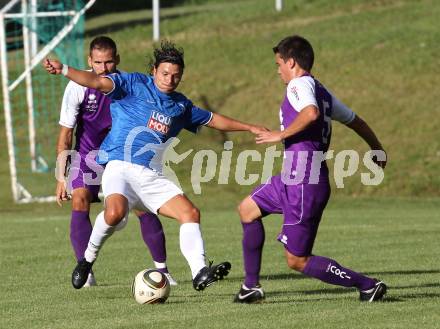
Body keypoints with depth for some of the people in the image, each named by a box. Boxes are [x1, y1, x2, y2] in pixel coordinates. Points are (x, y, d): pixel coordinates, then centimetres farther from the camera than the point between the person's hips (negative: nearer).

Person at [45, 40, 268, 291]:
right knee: (115, 212, -33)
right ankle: (88, 259, -10)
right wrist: (63, 70, -25)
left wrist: (249, 127, 37)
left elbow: (213, 120, 35)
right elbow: (97, 82, -10)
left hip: (152, 176, 6)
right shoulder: (134, 84, 2)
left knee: (191, 213, -11)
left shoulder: (181, 105, 19)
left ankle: (200, 272, -15)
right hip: (120, 166, -6)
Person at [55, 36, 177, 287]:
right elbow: (66, 134, -12)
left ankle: (162, 269, 6)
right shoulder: (78, 87, -18)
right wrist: (61, 176, -14)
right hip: (87, 153, -1)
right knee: (80, 200, -22)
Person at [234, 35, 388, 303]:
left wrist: (281, 135, -22)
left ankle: (368, 285, -3)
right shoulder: (321, 91, 15)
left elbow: (311, 112, -33)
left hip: (304, 187, -10)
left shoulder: (299, 84, -12)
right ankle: (251, 286, 22)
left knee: (298, 261, -4)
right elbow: (354, 120, 26)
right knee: (248, 209, 20)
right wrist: (377, 149, 40)